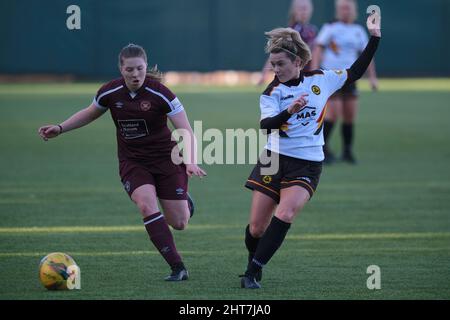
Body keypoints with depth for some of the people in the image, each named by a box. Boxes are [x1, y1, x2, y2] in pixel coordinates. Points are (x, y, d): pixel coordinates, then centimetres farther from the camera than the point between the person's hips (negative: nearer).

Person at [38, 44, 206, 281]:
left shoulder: (160, 94, -20)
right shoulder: (110, 92, -8)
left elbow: (186, 130, -20)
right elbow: (90, 113, 14)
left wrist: (191, 163, -35)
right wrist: (60, 128, 6)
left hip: (166, 159, -2)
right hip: (132, 161, 2)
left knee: (178, 224, 0)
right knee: (147, 205, -26)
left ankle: (185, 202, 40)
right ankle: (178, 268, -22)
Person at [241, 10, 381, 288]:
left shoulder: (321, 79, 2)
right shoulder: (272, 92, -3)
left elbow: (355, 73, 15)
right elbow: (266, 123, -19)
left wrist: (374, 37, 10)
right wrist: (289, 111, -38)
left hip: (308, 164, 0)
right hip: (274, 159, 1)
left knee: (285, 215, -23)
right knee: (257, 227, -1)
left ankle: (253, 272, -19)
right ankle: (254, 264, 27)